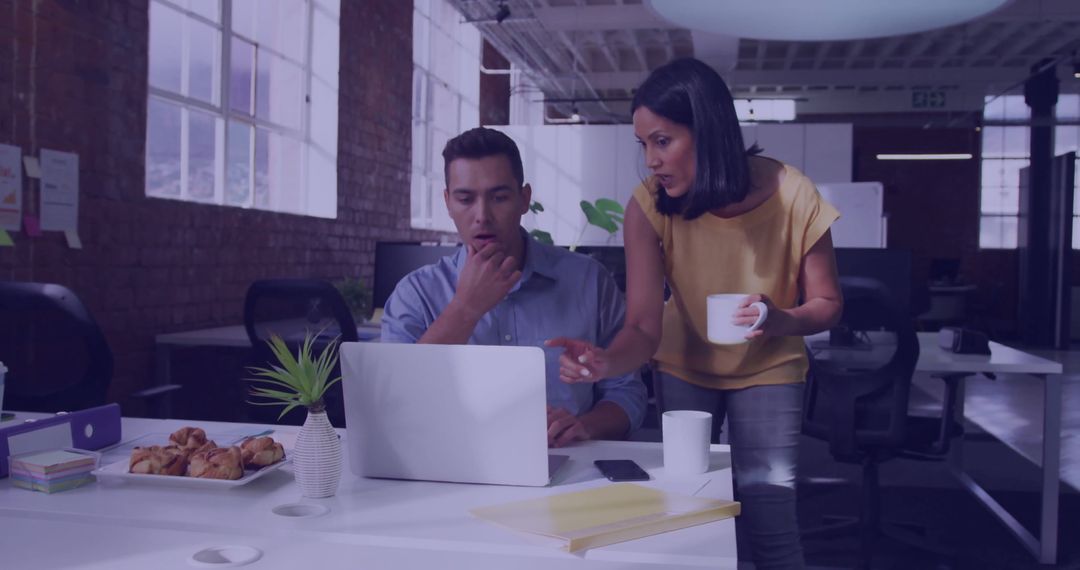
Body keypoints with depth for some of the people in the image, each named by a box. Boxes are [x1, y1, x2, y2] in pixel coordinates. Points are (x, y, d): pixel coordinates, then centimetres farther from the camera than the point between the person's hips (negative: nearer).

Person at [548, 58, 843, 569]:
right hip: (684, 366, 1)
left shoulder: (792, 197, -24)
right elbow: (643, 327, -26)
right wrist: (607, 361, -48)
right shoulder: (650, 206, -23)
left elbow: (827, 305, -11)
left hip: (767, 369, -1)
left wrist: (780, 320, -33)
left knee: (768, 517, -8)